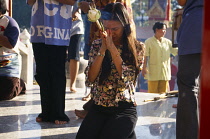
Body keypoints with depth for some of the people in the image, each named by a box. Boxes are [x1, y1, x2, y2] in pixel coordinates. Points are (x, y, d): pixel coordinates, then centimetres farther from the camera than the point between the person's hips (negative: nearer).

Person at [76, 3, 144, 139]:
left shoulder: (136, 48, -2)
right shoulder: (97, 45, 7)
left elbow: (126, 79, -15)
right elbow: (90, 79, -3)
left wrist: (112, 48, -15)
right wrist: (103, 49, -12)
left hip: (124, 108, -3)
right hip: (98, 108, 3)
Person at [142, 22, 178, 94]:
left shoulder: (167, 42, 13)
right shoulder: (149, 42, 1)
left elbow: (175, 51, 13)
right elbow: (145, 56, -2)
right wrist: (144, 68, -10)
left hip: (165, 72, 4)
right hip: (153, 73, -4)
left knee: (163, 93, 4)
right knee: (153, 93, -5)